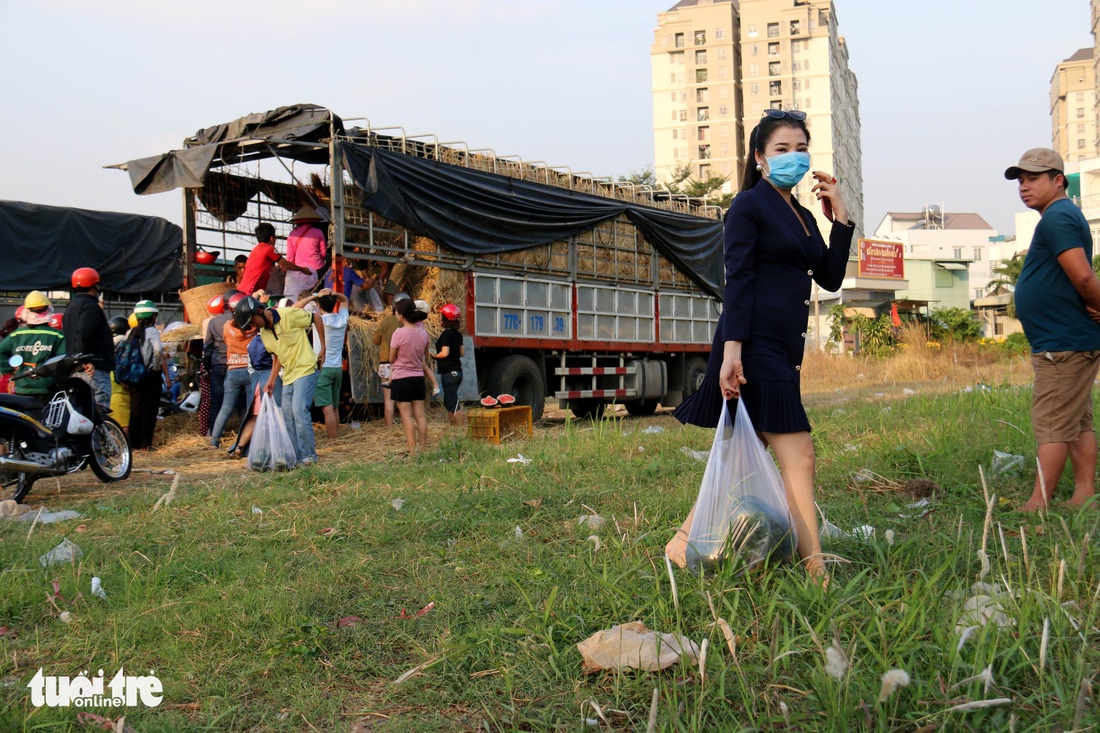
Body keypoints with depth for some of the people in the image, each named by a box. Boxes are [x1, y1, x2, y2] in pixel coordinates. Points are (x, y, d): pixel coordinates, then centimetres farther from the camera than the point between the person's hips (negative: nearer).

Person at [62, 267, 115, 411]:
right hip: (95, 370, -10)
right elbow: (83, 334, -24)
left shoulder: (71, 307, 23)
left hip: (74, 370, 10)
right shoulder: (91, 306, -9)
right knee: (101, 411, -16)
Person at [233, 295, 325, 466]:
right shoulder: (263, 332, 7)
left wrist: (323, 349, -6)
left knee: (299, 411, -18)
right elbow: (277, 356, 16)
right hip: (288, 375, 8)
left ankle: (309, 455, -11)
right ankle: (296, 456, 14)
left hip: (305, 370, -8)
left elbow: (317, 319, -5)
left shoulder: (289, 315, -16)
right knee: (288, 417, 7)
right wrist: (271, 380, 6)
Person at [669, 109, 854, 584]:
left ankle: (685, 542, 19)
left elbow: (831, 278, 16)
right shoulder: (749, 206, -3)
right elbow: (737, 281, -12)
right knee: (798, 457, -8)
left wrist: (840, 216, 11)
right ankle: (815, 572, 0)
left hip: (782, 350, 9)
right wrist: (731, 348, -21)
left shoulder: (802, 216, 21)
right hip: (754, 345, -9)